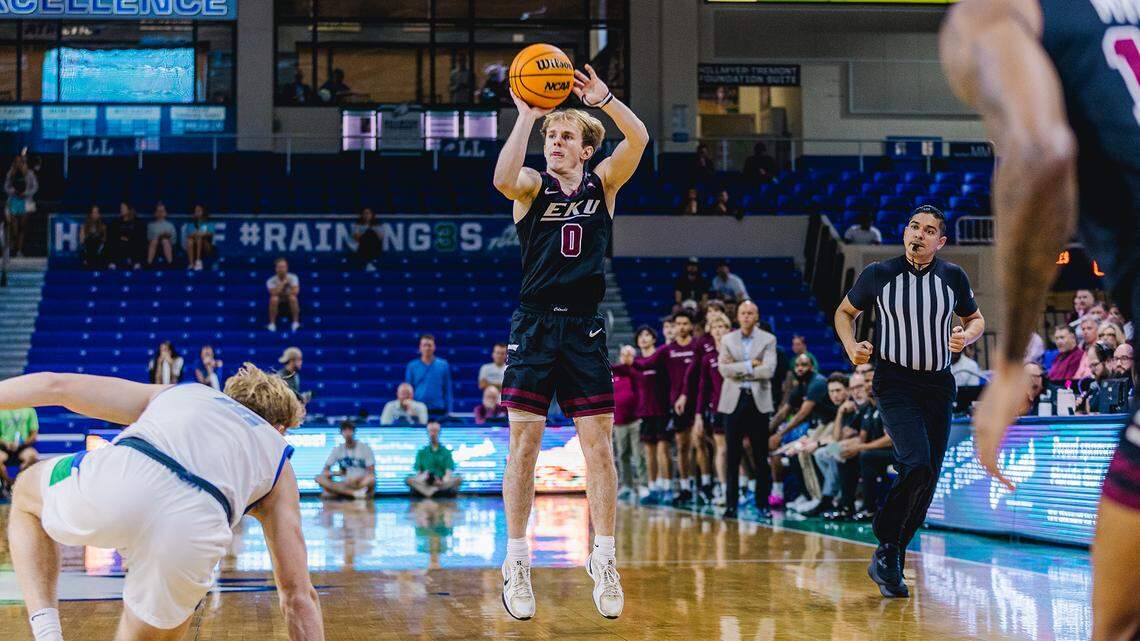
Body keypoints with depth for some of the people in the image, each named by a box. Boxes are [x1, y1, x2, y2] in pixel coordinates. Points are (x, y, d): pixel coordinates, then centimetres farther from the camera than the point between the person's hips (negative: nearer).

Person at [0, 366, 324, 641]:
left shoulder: (177, 393, 38)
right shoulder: (279, 462, 34)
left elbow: (55, 384, 30)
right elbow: (299, 597, 28)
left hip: (115, 483, 0)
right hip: (191, 536, 0)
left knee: (27, 494, 35)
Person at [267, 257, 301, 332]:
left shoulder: (292, 277, -12)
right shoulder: (271, 281, -13)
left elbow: (295, 291, -25)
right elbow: (274, 293, -29)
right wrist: (283, 282, -28)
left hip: (290, 303, 0)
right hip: (278, 304, 0)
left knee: (293, 298, -34)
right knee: (274, 299, -33)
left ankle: (296, 323, -25)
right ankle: (272, 323, -23)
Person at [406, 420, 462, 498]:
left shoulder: (446, 452, 12)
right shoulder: (421, 452, 15)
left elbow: (449, 473, 0)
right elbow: (418, 473, 6)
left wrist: (442, 482, -22)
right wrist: (424, 477, -18)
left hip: (443, 483, 0)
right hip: (424, 483, 0)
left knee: (459, 479, -30)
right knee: (408, 480, -27)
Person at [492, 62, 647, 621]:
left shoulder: (602, 185, 8)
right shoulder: (534, 187, 3)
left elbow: (638, 139, -9)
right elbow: (503, 179, -21)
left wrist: (603, 98, -19)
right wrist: (526, 115, -20)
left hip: (584, 329, 1)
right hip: (534, 326, -1)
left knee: (599, 447, 0)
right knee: (523, 445, -2)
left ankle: (604, 560, 8)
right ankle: (516, 562, 5)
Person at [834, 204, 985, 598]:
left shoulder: (953, 277, 4)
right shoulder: (879, 275, -2)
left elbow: (975, 318, 19)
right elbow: (845, 311, 12)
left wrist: (968, 336, -4)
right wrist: (851, 346, -6)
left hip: (938, 385, 4)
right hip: (895, 383, -4)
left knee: (927, 480, 4)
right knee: (917, 465, -24)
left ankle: (889, 564, 18)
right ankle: (886, 548, -6)